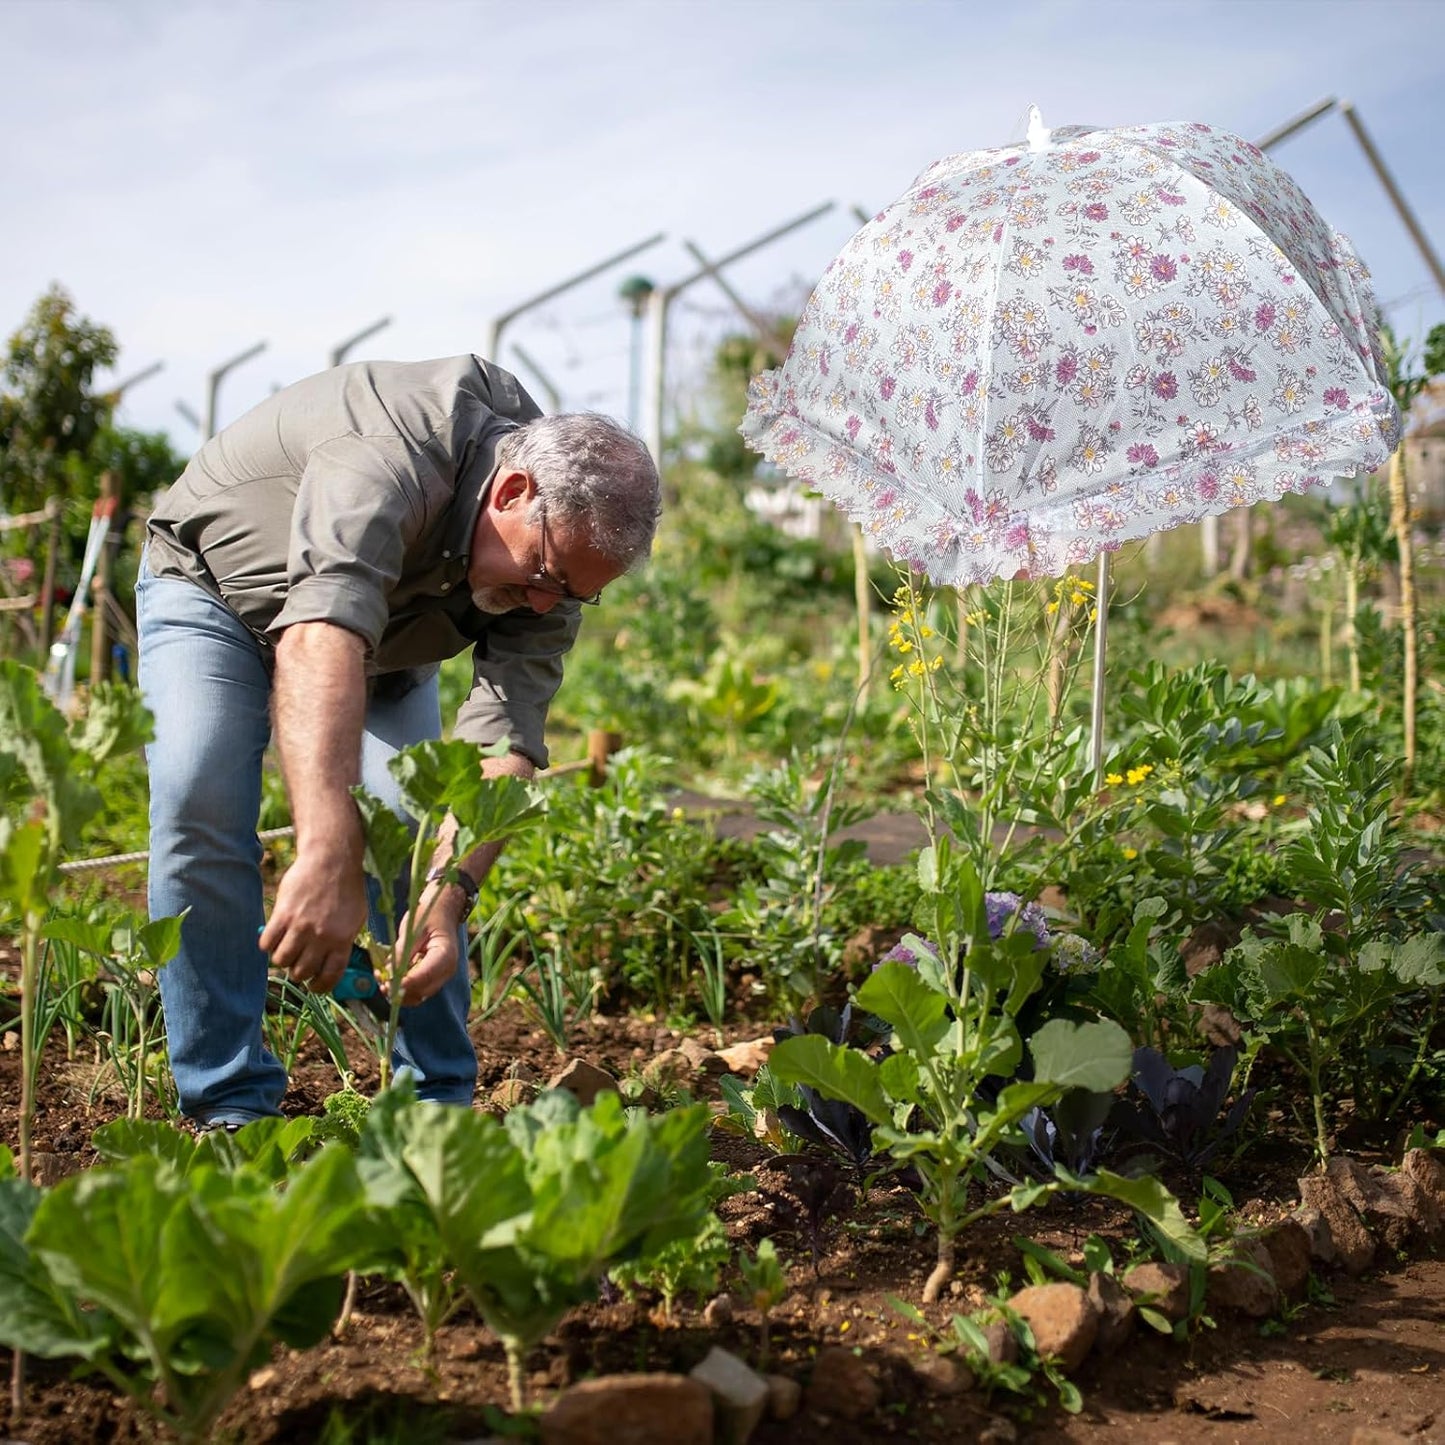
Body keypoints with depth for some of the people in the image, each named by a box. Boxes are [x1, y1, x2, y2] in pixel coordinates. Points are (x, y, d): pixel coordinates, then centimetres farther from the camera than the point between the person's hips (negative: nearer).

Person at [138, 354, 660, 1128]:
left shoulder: (561, 537, -22)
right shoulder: (390, 455, -42)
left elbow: (505, 742, -28)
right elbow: (321, 637, -58)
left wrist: (451, 888, -45)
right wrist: (328, 858, -69)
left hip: (382, 633, 5)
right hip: (214, 583, -4)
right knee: (200, 803, -23)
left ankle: (439, 1099, 1)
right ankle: (229, 1104, -12)